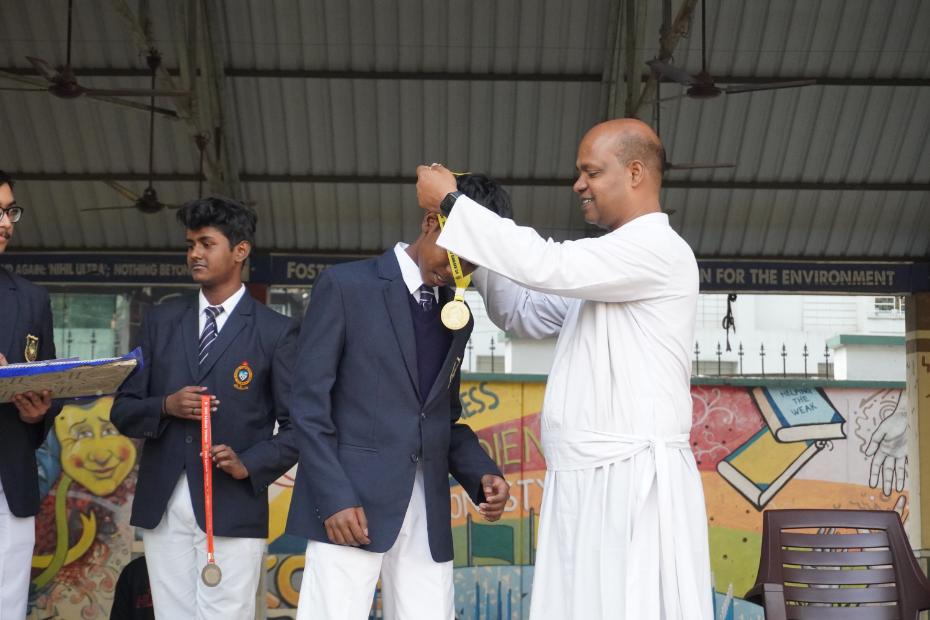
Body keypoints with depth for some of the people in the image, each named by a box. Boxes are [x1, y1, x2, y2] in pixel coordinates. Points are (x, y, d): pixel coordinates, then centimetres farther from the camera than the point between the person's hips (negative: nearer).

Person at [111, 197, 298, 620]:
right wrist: (165, 407, -8)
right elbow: (123, 410, 12)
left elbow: (298, 424, 1)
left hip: (233, 506, -3)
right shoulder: (160, 322, 12)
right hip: (161, 505, 4)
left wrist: (249, 465, -14)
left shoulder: (275, 331, 1)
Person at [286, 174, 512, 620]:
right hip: (352, 502, -5)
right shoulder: (346, 285, -1)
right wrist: (335, 497, -13)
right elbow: (310, 404, -5)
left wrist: (481, 474, 3)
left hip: (428, 513, 5)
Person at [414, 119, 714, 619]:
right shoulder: (603, 266, 21)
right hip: (581, 482, 9)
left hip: (634, 481, -9)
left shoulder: (660, 249, -9)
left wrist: (451, 201, -10)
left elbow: (548, 265, -19)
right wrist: (477, 253, 13)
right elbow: (525, 315, 27)